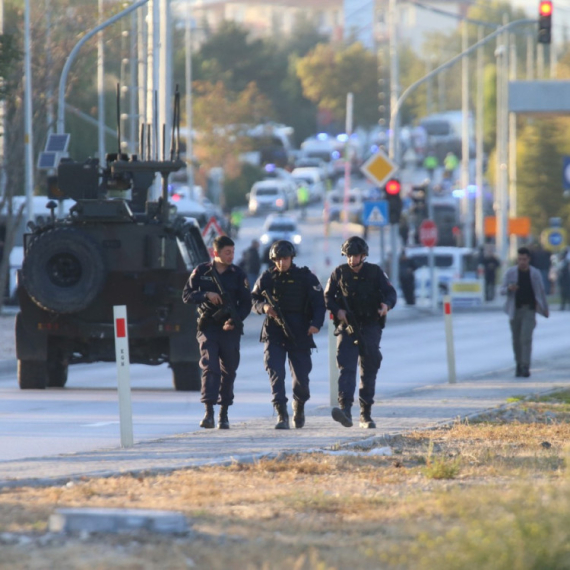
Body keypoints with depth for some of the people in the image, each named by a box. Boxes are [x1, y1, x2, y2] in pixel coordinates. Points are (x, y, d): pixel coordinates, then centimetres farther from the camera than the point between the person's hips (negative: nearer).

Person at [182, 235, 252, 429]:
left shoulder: (238, 274, 4)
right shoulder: (202, 271, 4)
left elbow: (246, 303, 4)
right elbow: (187, 295, 4)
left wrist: (234, 321, -12)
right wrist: (206, 295, -14)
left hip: (230, 328, 1)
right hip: (208, 327, -1)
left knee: (228, 372, 6)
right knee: (209, 367, -14)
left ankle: (224, 414, 18)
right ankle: (209, 413, -21)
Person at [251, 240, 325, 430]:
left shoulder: (305, 277, 2)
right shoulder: (267, 278, 6)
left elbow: (319, 302, -1)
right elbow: (253, 300, 12)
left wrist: (316, 323, -17)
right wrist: (263, 307, -11)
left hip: (299, 334, 0)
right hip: (274, 334, 0)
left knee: (301, 376, 5)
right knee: (275, 373, -13)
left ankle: (299, 407, 35)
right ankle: (282, 415, -14)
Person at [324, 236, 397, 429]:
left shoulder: (375, 272, 2)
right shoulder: (339, 273, 3)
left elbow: (391, 292, -1)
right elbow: (328, 296, 7)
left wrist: (387, 304, -24)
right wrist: (337, 310, -13)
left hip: (370, 328, 1)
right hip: (347, 326, -1)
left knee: (369, 371, 7)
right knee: (346, 367, -17)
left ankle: (366, 415, 17)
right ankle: (345, 410, -30)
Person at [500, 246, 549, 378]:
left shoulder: (535, 273, 1)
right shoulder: (510, 272, 0)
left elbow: (541, 291, 12)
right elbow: (502, 290, 0)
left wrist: (545, 308, 15)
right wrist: (509, 288, -22)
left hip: (529, 309, -1)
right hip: (515, 309, 1)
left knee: (526, 338, -13)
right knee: (516, 339, 6)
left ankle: (525, 367, -16)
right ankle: (519, 365, 20)